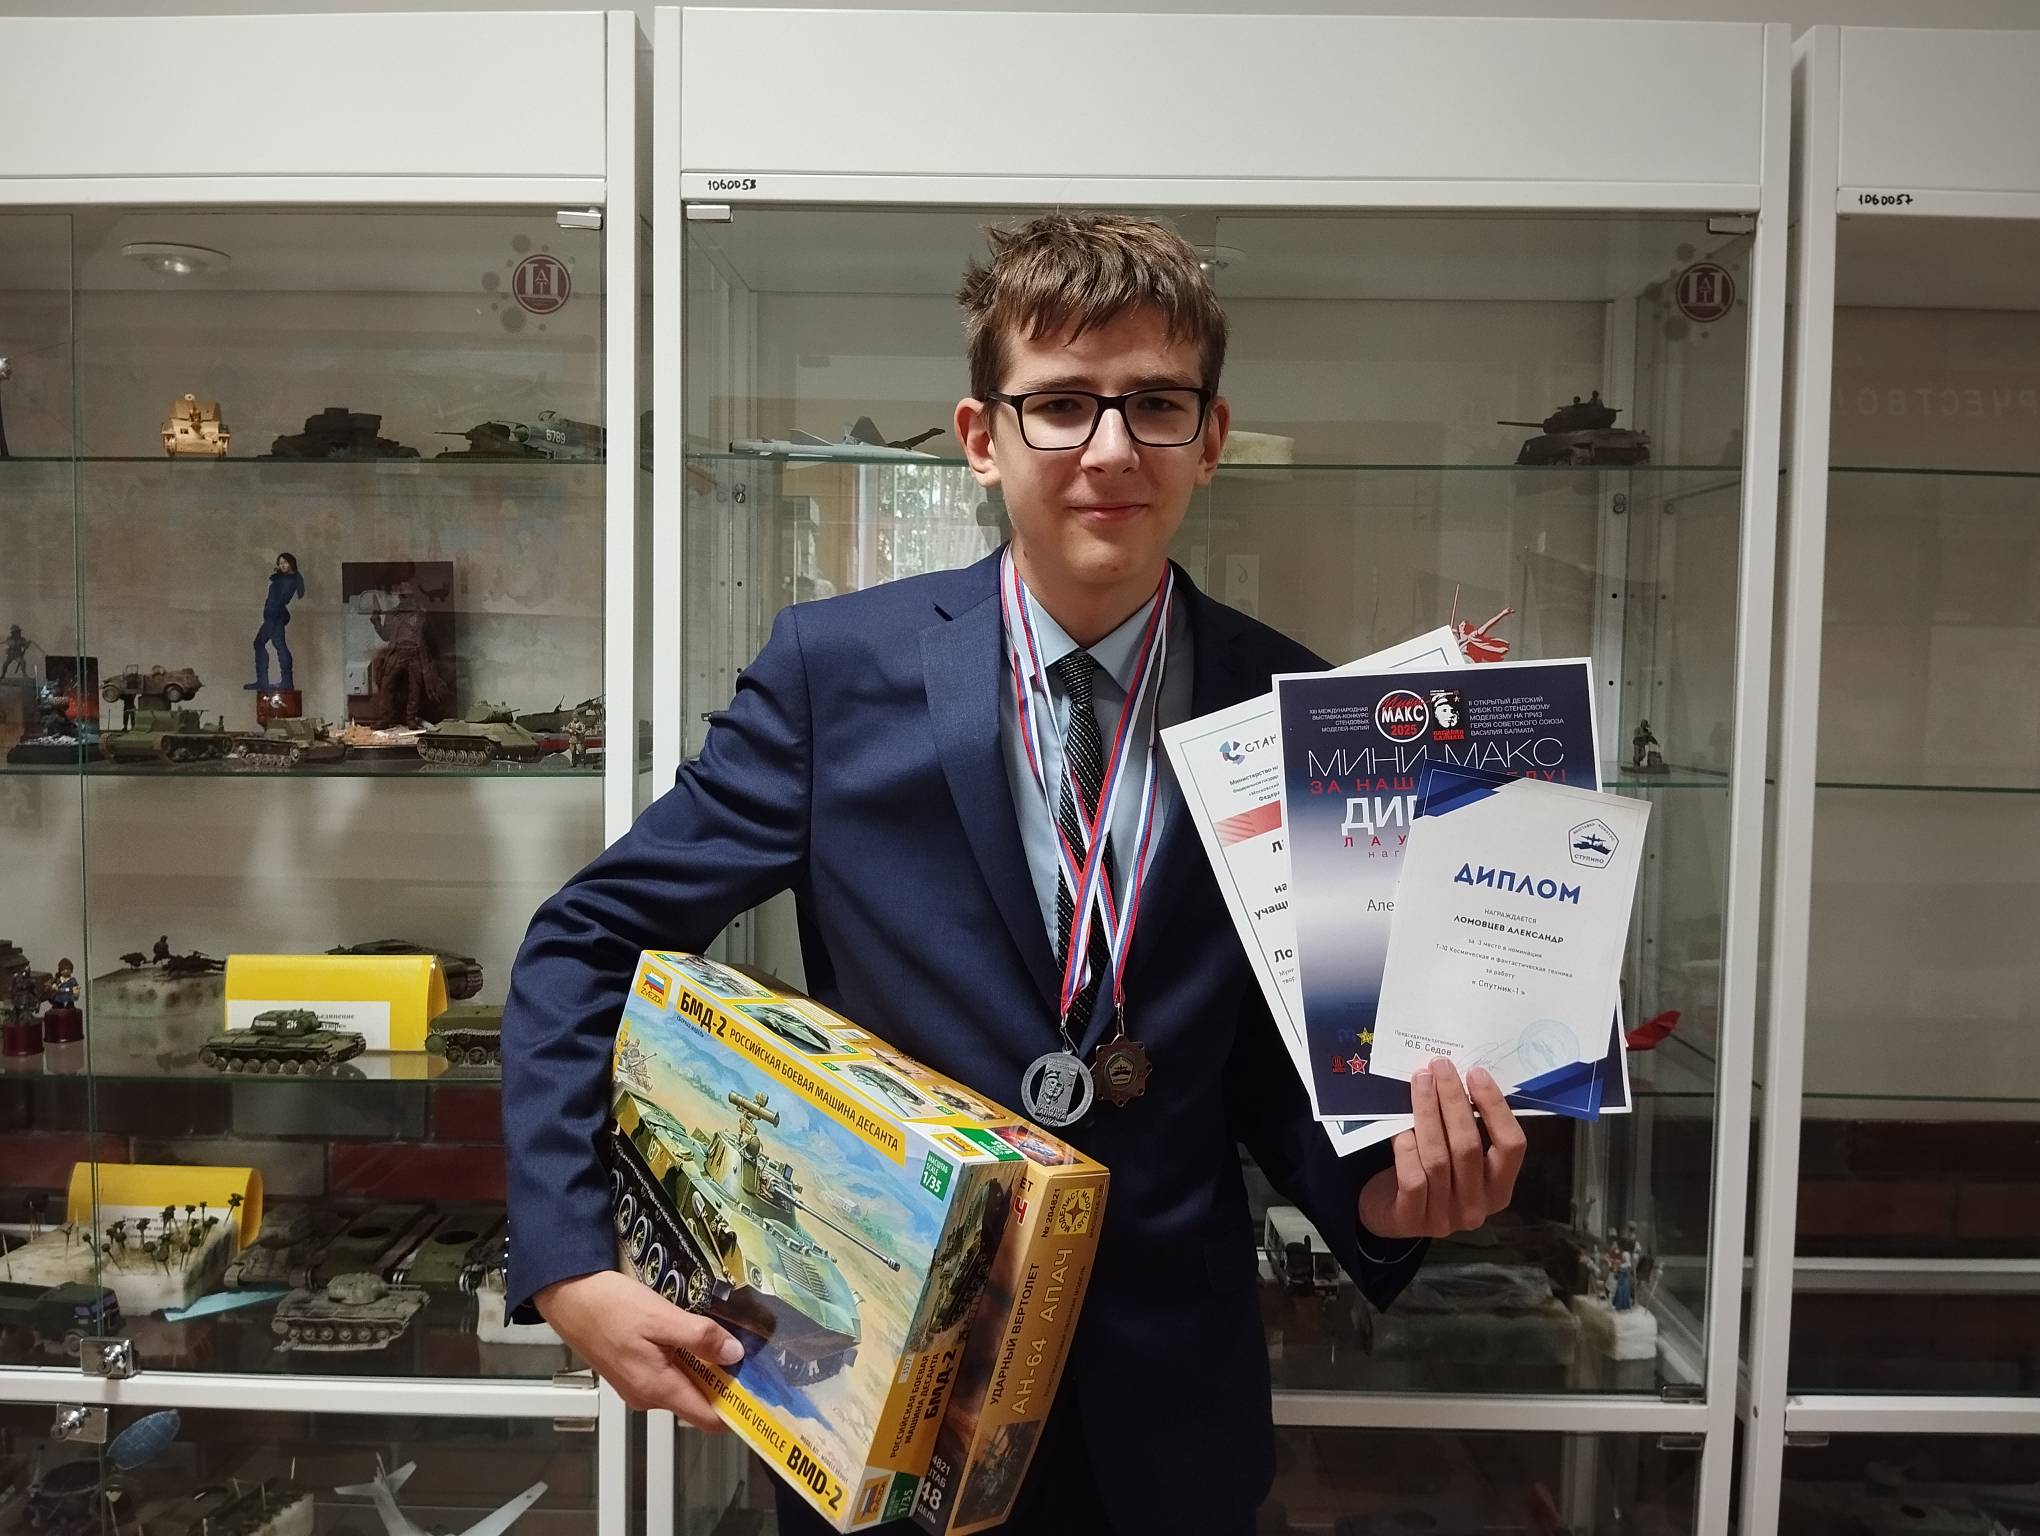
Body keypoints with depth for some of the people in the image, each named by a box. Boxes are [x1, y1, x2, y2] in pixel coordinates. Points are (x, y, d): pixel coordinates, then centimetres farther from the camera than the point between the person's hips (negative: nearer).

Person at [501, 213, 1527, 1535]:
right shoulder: (837, 668, -11)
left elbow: (1278, 1065, 1)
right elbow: (588, 947, -6)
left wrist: (1381, 1195, -18)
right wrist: (572, 1267, -14)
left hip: (1170, 1419, 2)